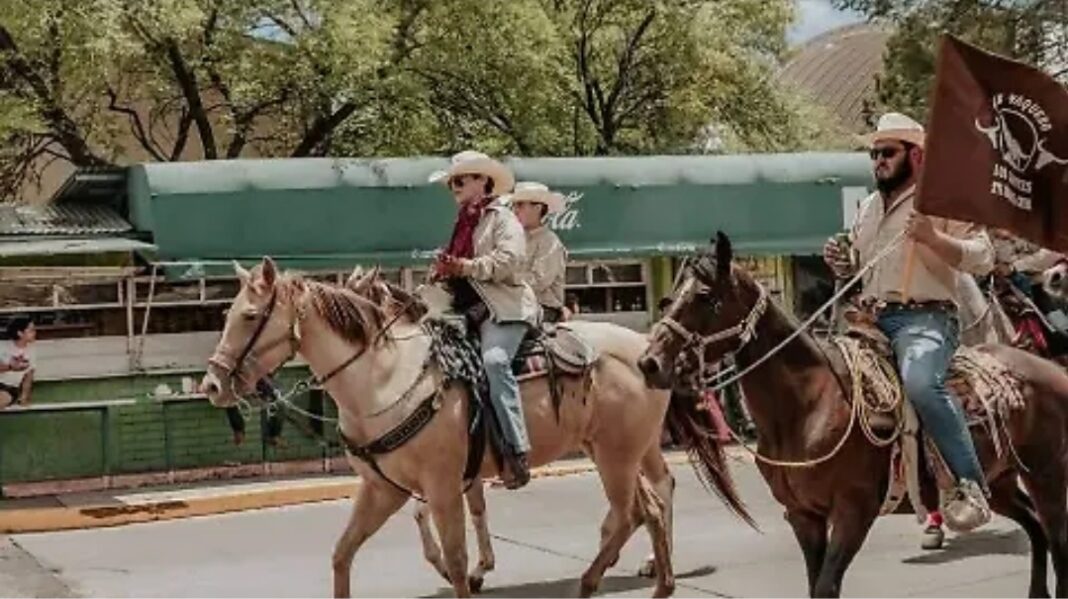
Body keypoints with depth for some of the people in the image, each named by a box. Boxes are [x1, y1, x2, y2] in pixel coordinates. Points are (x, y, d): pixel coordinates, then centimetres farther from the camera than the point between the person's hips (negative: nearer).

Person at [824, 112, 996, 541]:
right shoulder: (868, 207, 21)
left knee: (919, 382, -36)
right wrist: (839, 261, 7)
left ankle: (972, 485, -29)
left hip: (924, 317, -8)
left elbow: (983, 258, -7)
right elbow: (853, 267, 31)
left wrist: (933, 238, -21)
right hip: (872, 320, 8)